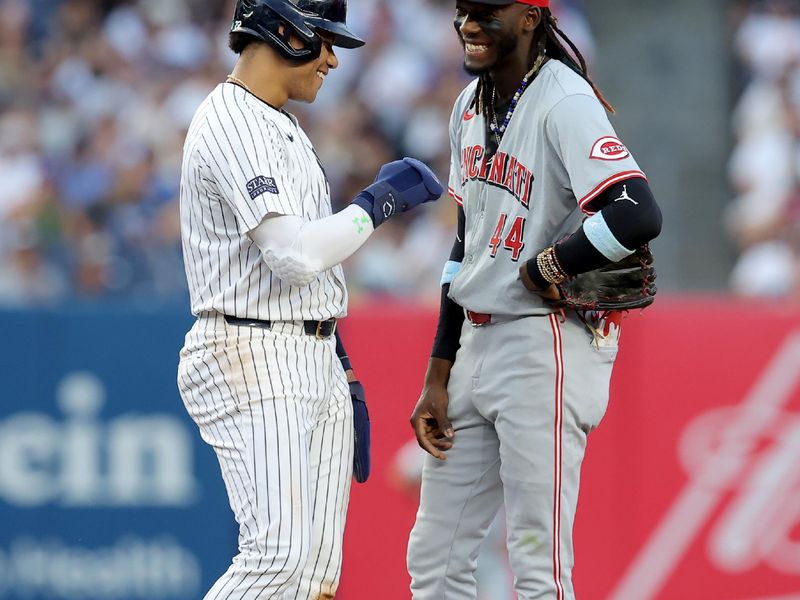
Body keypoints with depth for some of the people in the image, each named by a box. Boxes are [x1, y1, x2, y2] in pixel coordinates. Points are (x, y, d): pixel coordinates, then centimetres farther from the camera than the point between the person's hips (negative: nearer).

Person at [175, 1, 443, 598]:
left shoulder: (285, 129, 20)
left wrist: (342, 374, 19)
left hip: (316, 367, 10)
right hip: (251, 362, -10)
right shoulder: (231, 127, -13)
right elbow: (296, 254, -23)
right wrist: (381, 200, -11)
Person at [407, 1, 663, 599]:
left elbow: (639, 215, -32)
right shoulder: (471, 106, 12)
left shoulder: (565, 104, -16)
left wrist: (546, 268, -16)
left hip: (547, 346, -9)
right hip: (475, 346, 9)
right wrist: (438, 375, 16)